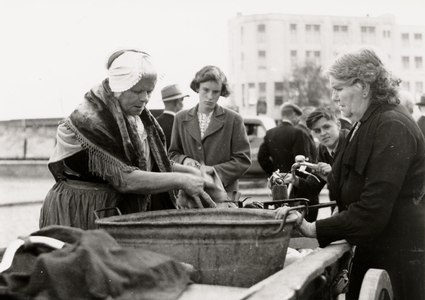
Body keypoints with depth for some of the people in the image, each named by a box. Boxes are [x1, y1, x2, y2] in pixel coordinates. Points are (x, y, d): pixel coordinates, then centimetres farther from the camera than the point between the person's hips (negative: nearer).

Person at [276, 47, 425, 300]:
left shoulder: (393, 127, -18)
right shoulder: (367, 124, 14)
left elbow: (373, 209, -24)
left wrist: (316, 229, -20)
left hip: (396, 256, -9)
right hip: (372, 250, 9)